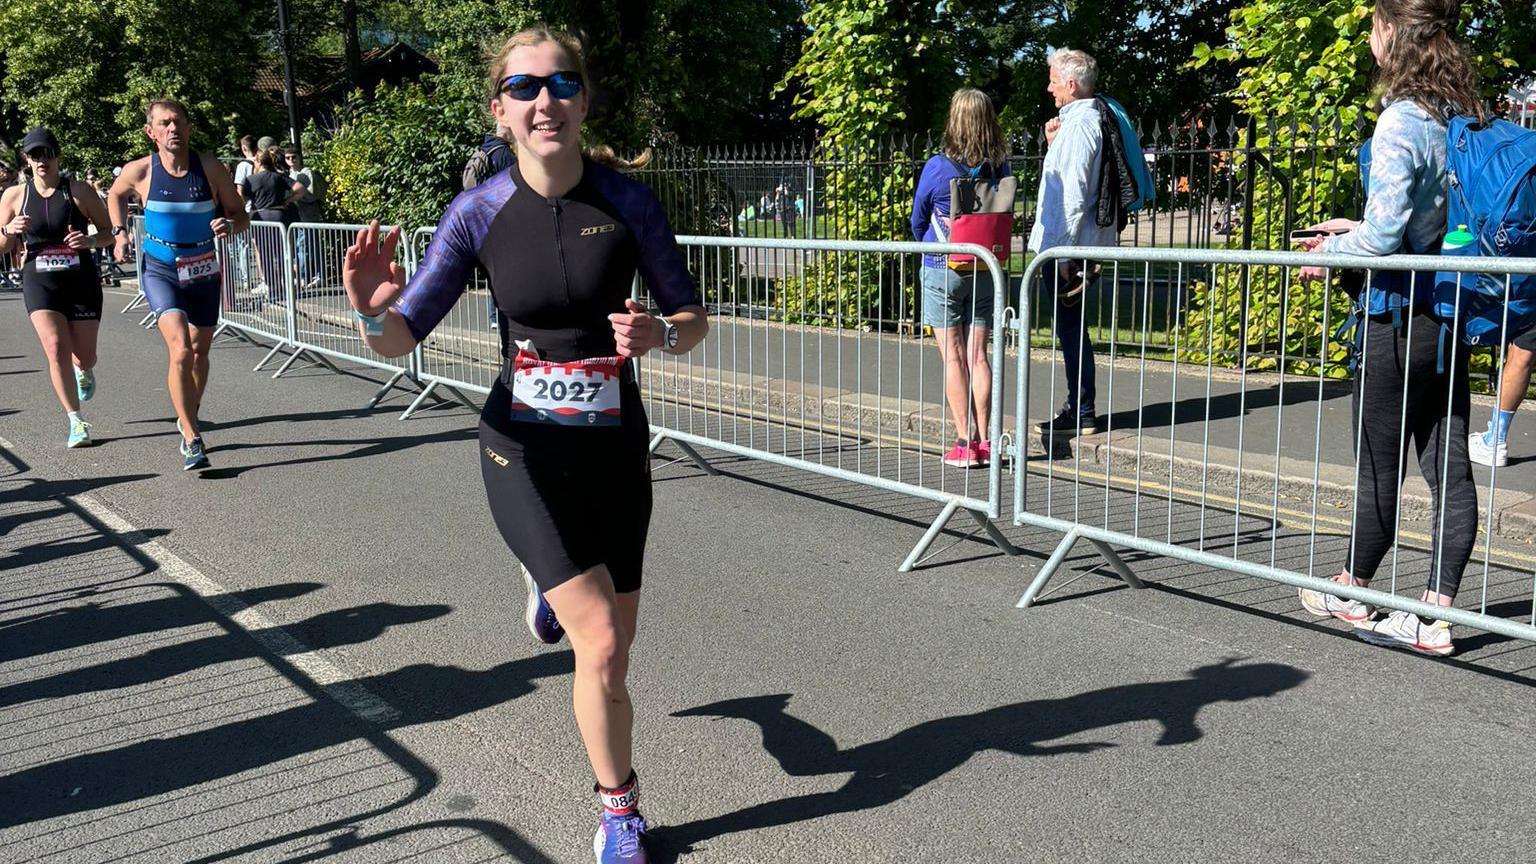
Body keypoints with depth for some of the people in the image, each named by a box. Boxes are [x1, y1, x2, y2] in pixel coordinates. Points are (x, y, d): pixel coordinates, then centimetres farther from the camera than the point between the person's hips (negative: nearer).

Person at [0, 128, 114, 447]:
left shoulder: (79, 191, -3)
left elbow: (109, 231, 4)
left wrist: (91, 241, -18)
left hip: (82, 280, 0)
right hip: (39, 281, 1)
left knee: (85, 356, 6)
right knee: (56, 348, -16)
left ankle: (83, 370, 47)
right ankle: (76, 423, -8)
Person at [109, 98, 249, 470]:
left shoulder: (211, 168, -8)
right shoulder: (139, 171, -8)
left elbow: (242, 217, -4)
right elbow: (116, 195, 15)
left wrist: (229, 225, -25)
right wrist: (119, 233, 3)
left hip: (204, 270, 2)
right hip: (161, 271, -2)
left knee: (199, 352, 15)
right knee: (180, 350, -21)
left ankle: (188, 419, 40)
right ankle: (192, 440, -19)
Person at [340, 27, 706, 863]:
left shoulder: (627, 200, -8)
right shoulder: (479, 211, -10)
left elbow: (693, 319, 0)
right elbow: (401, 339, -8)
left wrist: (658, 334, -23)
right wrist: (371, 310, -31)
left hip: (615, 448, 2)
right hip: (525, 452, -2)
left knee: (610, 652, 13)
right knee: (602, 647, -11)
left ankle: (549, 583, 50)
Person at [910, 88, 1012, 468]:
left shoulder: (938, 167, -13)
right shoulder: (1001, 168, -4)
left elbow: (917, 220, 0)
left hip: (942, 270, -3)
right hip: (985, 269, 3)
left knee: (953, 358, 2)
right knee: (978, 355, 8)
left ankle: (964, 442, 2)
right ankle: (984, 441, 11)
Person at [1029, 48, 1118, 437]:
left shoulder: (1078, 125, -16)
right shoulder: (1091, 120, 16)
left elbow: (1072, 194, -21)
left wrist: (1063, 252, -21)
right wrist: (1053, 144, 9)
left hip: (1066, 246, -10)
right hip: (1066, 245, 10)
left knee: (1071, 330, -4)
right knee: (1071, 329, 16)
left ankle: (1081, 415, 2)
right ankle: (1078, 408, 24)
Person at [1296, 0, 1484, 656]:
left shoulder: (1402, 120, -16)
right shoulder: (1462, 116, 8)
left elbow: (1384, 236, -20)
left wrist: (1331, 252, -2)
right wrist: (1360, 229, 17)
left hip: (1401, 315, -8)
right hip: (1453, 312, 8)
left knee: (1380, 464, 7)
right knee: (1447, 464, 6)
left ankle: (1351, 591, 25)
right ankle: (1437, 614, 11)